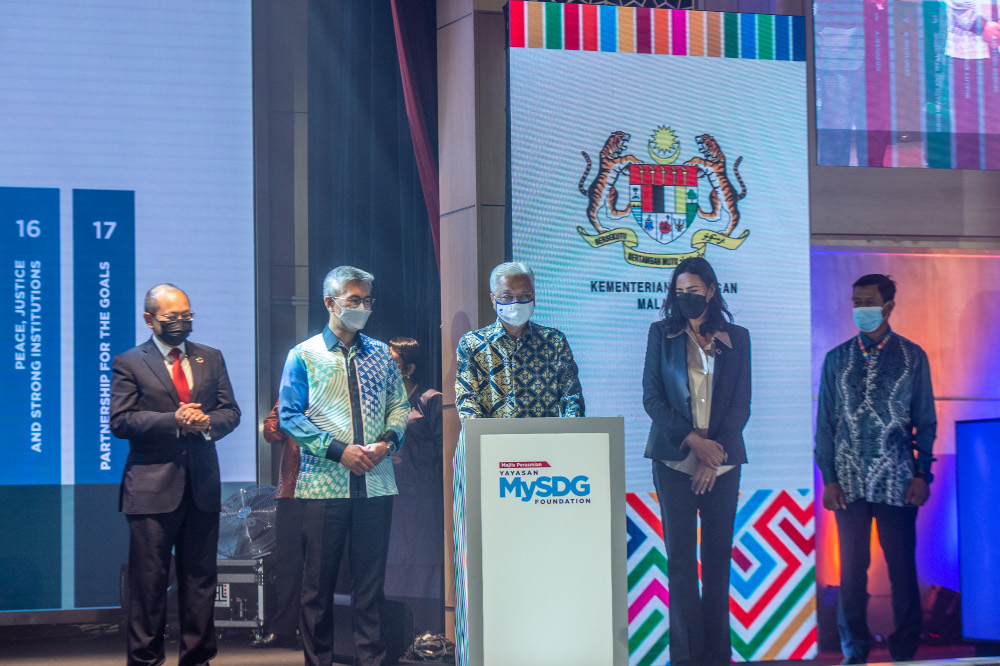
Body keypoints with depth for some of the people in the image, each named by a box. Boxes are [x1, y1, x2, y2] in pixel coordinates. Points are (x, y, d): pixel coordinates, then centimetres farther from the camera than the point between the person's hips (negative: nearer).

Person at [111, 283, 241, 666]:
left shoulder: (211, 358, 14)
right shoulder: (128, 363, 1)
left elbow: (231, 411, 12)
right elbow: (121, 422, -7)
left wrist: (207, 422, -10)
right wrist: (174, 420, -17)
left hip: (203, 486, 4)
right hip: (152, 486, -4)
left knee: (200, 578, 8)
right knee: (149, 581, -2)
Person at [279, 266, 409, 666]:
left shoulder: (380, 354, 13)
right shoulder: (304, 356, 2)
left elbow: (398, 406, 14)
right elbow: (290, 416, -3)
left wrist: (388, 441, -7)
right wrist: (339, 450, -13)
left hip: (375, 482, 3)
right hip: (324, 483, -3)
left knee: (370, 577, 5)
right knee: (319, 580, 2)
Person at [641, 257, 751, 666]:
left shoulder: (736, 337, 10)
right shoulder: (662, 333, 8)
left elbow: (741, 402, 6)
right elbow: (651, 396, 2)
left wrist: (714, 454, -7)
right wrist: (693, 440, -10)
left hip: (722, 459, 1)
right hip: (675, 459, -1)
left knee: (718, 557, 1)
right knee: (681, 558, -5)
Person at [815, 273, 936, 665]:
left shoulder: (913, 357, 5)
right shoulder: (837, 359, 8)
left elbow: (926, 422, 6)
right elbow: (825, 423, 8)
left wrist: (922, 475, -2)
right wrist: (829, 478, 1)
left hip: (897, 482, -1)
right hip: (849, 482, 1)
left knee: (902, 566, -1)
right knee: (852, 567, 3)